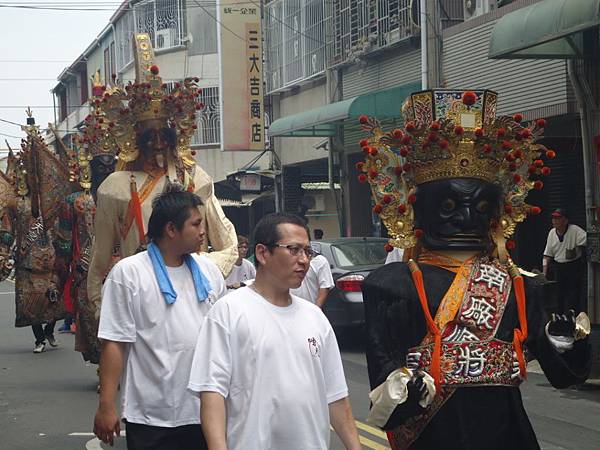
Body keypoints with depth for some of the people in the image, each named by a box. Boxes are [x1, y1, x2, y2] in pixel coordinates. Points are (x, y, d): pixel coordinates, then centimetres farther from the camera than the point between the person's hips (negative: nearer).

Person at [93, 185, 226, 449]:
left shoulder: (208, 270, 9)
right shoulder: (128, 273, -7)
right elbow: (114, 343, -9)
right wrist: (106, 407, -11)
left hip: (205, 409, 5)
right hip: (151, 416, -5)